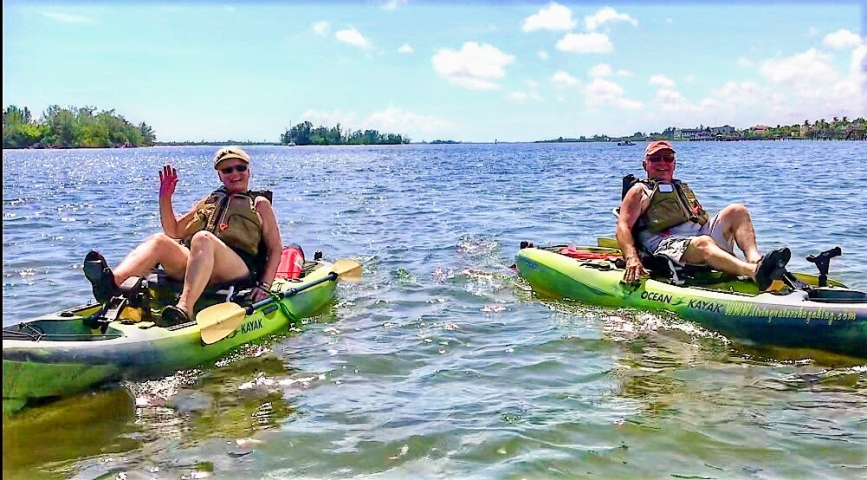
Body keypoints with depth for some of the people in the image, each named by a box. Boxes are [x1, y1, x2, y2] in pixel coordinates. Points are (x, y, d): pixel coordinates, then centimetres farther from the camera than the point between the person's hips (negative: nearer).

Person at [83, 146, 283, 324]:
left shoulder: (260, 204, 19)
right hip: (194, 267, 4)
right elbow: (174, 232, 27)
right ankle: (111, 282, -49)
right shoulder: (208, 202, 30)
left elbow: (276, 249, 10)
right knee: (159, 240, -21)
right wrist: (165, 198, 13)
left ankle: (184, 309, -54)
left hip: (240, 272, -4)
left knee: (203, 238, -34)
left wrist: (264, 286, -6)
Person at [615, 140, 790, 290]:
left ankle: (754, 259, -37)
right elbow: (623, 227, -1)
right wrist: (632, 259, -20)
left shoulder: (683, 188, 34)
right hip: (668, 245, -7)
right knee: (703, 243, -36)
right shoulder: (640, 191, 14)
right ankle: (755, 272, -61)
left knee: (736, 211, -11)